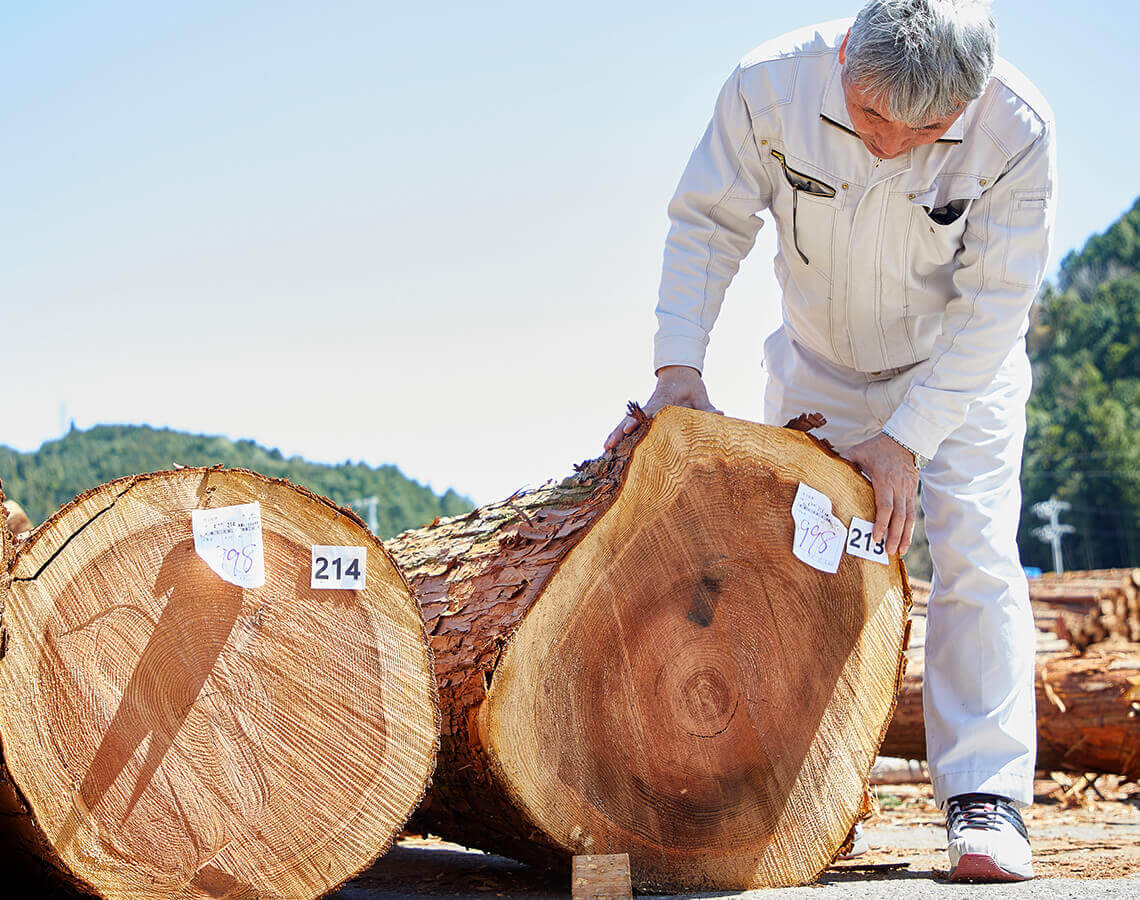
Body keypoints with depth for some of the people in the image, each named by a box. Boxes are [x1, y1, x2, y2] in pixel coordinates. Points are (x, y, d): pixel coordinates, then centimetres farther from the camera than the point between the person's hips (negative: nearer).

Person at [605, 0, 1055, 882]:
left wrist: (907, 438, -28)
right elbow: (708, 223, -14)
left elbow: (992, 305, -25)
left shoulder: (1017, 130, -30)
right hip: (820, 371, 2)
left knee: (976, 560, -13)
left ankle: (985, 798, -8)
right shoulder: (771, 84, -26)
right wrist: (679, 362, -23)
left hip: (959, 375, -2)